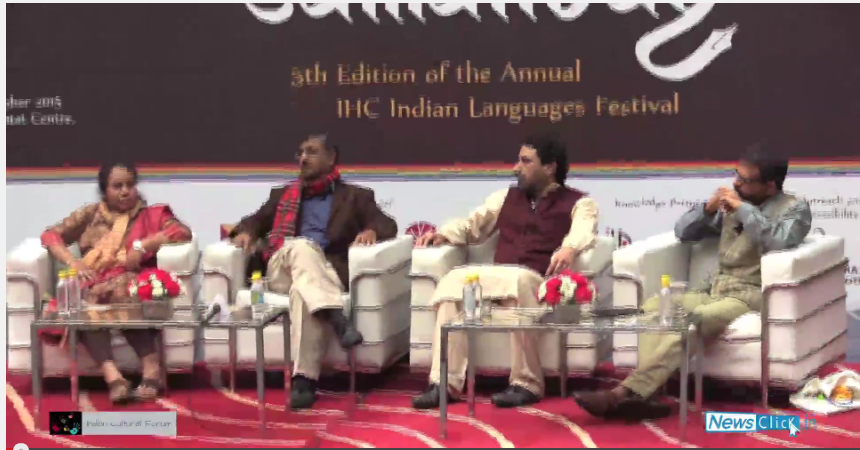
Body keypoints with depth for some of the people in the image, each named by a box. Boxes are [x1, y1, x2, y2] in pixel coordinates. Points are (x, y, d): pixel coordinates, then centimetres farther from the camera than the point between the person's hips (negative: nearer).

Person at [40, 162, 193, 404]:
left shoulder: (150, 215, 12)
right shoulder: (91, 215, 17)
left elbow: (183, 232, -2)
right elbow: (50, 235, 13)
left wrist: (142, 245, -12)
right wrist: (74, 263, -5)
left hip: (131, 285, -2)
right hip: (92, 288, 2)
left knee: (123, 294, -38)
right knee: (84, 303, -35)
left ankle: (151, 367, -44)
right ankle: (113, 378, -50)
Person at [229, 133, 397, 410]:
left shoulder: (354, 196, 23)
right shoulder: (283, 195, 32)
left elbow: (388, 226, 12)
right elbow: (255, 220, 26)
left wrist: (372, 231, -13)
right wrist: (246, 232, 1)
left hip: (326, 271, -2)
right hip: (282, 270, 2)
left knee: (303, 292, -40)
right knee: (301, 246, -36)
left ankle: (304, 379, -51)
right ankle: (336, 317, -54)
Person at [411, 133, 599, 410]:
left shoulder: (578, 203, 8)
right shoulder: (506, 197, 27)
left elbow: (583, 231, -13)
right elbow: (472, 225, 30)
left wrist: (570, 249, -37)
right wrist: (444, 235, 8)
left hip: (539, 282, -5)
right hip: (496, 275, 5)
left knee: (518, 281, -40)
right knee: (455, 280, -24)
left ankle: (527, 383, -34)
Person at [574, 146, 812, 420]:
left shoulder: (794, 209, 3)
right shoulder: (731, 206, 19)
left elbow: (780, 242, -19)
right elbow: (683, 232, 19)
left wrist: (744, 210, -14)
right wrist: (708, 209, 1)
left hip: (752, 297, -7)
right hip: (716, 293, 7)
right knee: (654, 306, -21)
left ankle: (628, 393, -42)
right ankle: (642, 393, -38)